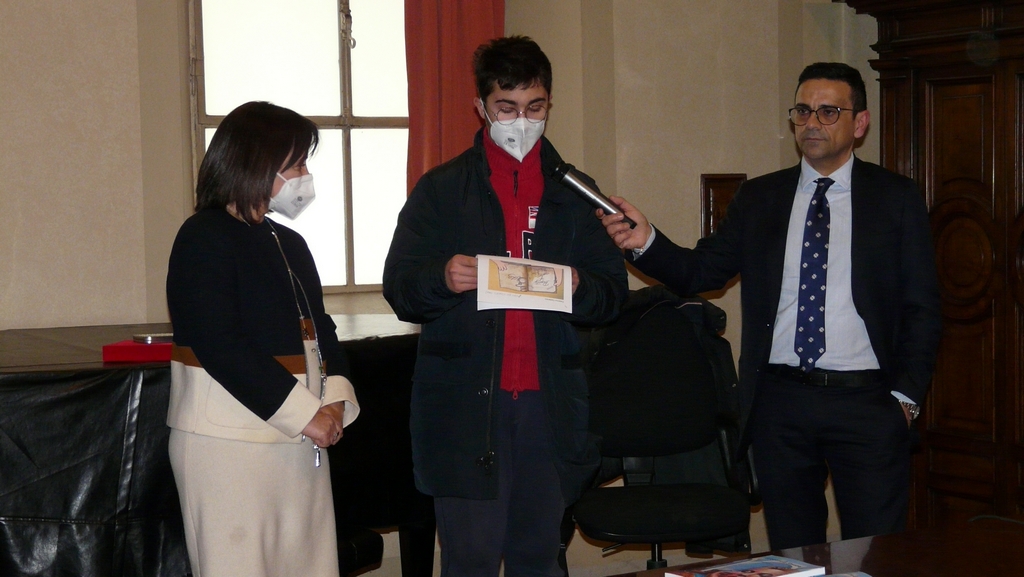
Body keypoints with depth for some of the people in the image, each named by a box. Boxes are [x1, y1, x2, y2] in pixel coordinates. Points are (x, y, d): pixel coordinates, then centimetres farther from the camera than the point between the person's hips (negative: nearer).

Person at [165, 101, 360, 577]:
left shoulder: (290, 244, 17)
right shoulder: (204, 238, -9)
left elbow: (319, 327, 17)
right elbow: (220, 347, -17)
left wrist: (335, 397, -3)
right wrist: (305, 413, -16)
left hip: (301, 438, 8)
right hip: (230, 442, -7)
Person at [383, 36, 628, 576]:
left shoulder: (574, 194, 13)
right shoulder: (441, 190, 7)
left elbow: (614, 290, 11)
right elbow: (398, 289, 3)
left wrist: (579, 286, -12)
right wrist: (443, 278, -19)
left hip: (550, 404, 2)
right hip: (465, 405, -2)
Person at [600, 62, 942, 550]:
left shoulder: (896, 199, 3)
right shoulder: (758, 199, 9)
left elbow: (922, 306, 3)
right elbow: (700, 271, 3)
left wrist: (906, 396, -4)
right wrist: (645, 243, -16)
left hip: (867, 403, -2)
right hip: (779, 400, 2)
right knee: (791, 554, 12)